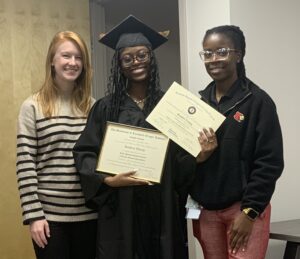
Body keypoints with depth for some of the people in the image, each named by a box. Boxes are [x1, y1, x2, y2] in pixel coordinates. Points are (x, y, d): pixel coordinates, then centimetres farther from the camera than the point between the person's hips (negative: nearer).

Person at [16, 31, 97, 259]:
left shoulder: (93, 106, 7)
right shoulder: (33, 107, -3)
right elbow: (25, 164, -7)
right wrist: (33, 215, -11)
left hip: (89, 214, 3)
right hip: (50, 215, -3)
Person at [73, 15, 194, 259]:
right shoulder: (106, 107, 0)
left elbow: (183, 158, 6)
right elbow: (84, 153, -1)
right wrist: (108, 179, -16)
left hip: (163, 207, 2)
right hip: (121, 209, -1)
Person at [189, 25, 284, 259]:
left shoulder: (258, 101, -8)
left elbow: (270, 162, -11)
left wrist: (249, 211, -14)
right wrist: (195, 155, -9)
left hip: (244, 208, -4)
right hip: (205, 209, 5)